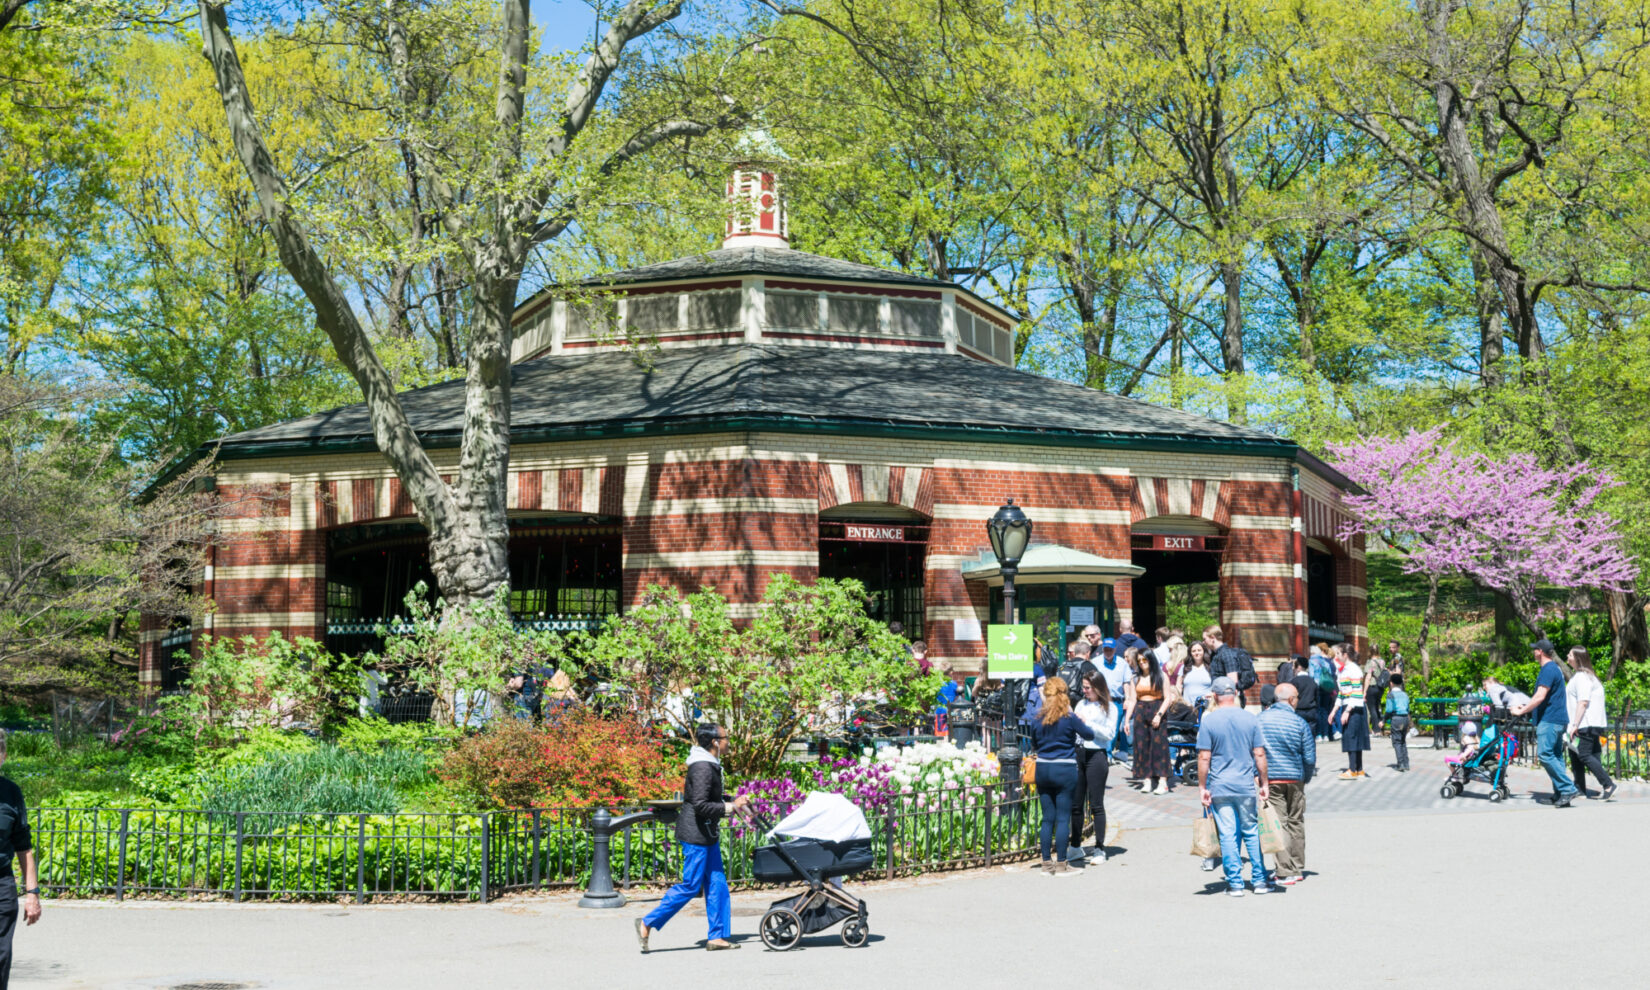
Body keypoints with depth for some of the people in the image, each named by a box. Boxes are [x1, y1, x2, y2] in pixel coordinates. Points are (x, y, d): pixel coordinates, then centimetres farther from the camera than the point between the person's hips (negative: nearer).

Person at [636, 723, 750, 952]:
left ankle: (717, 936, 14)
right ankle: (647, 924, 2)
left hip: (707, 834, 10)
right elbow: (700, 805, -24)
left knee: (716, 883, 10)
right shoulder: (702, 768, -19)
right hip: (695, 833, -10)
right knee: (690, 886, -5)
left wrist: (733, 801, 10)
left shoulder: (710, 766, 13)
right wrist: (729, 807, -17)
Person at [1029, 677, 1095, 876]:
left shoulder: (1038, 720, 1)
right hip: (1065, 770, -4)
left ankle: (1046, 863, 12)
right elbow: (1089, 735, 3)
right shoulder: (1070, 719, -10)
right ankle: (1061, 864, 3)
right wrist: (1081, 722, 20)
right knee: (1063, 819, 1)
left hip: (1042, 768, 4)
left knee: (1047, 819, 10)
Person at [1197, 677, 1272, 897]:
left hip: (1219, 787, -2)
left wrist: (1203, 787, 0)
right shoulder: (1250, 719, 0)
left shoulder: (1209, 721, -5)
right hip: (1246, 785, 2)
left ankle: (1235, 883, 4)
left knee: (1228, 835, 2)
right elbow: (1259, 754, 0)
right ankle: (1259, 880, 15)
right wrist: (1264, 783, 8)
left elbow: (1204, 757, -7)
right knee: (1252, 832, 12)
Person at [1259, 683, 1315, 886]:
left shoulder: (1261, 719, -3)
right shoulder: (1299, 722, -7)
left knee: (1279, 823, 0)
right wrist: (1306, 778, 12)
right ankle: (1298, 868, 23)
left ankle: (1286, 873, -5)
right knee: (1296, 823, 14)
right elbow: (1310, 757, -5)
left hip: (1270, 778, 0)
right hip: (1295, 778, 0)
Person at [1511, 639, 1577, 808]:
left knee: (1545, 754, -14)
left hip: (1549, 720, -11)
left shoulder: (1548, 670, -15)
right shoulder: (1555, 668, 19)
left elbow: (1540, 697, -22)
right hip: (1558, 718, 11)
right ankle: (1561, 794, 8)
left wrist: (1521, 711, -15)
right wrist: (1526, 706, 28)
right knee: (1556, 756, 9)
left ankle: (1567, 788, -17)